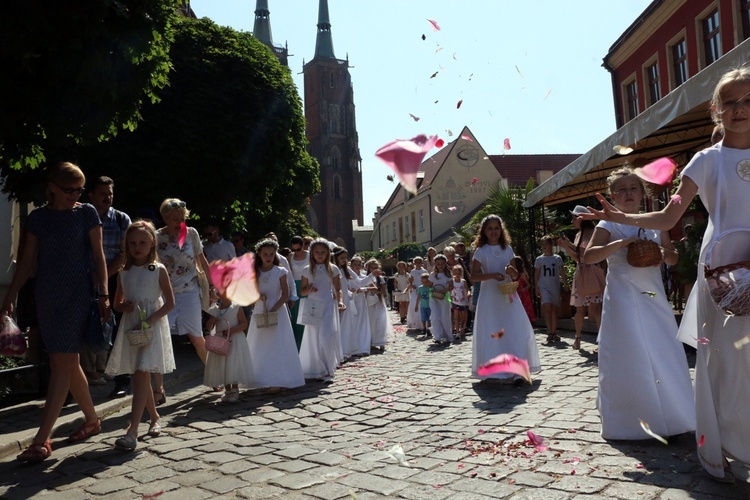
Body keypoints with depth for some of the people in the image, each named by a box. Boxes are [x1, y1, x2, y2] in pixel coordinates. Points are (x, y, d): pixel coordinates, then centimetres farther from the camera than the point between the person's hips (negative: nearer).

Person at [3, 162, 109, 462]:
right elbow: (27, 262, 9)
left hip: (77, 294, -4)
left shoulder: (87, 213, -1)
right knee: (69, 361, 10)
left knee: (62, 363, -7)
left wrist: (103, 294, -7)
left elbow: (98, 256, 0)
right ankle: (92, 420, 26)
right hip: (47, 295, 4)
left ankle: (41, 440, -6)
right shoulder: (38, 217, 6)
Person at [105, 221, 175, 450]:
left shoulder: (159, 270, -3)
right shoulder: (124, 272, 9)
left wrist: (148, 321, -15)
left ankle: (132, 432, -16)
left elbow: (170, 302, -5)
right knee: (141, 376, 13)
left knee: (141, 375, -13)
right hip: (131, 327, 5)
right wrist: (124, 306, -7)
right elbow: (116, 303, 16)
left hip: (153, 327, -5)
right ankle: (154, 417, 33)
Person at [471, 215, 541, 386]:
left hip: (508, 295, 3)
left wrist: (512, 271, -10)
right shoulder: (480, 251, 0)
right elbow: (474, 276, -8)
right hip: (489, 296, -3)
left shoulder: (507, 249, 10)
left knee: (516, 332, -5)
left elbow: (515, 275, 13)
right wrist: (492, 275, -23)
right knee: (491, 334, -1)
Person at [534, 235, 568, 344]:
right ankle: (550, 333, -19)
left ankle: (554, 333, 14)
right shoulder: (539, 259, 4)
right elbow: (536, 275, 6)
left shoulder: (557, 258, 5)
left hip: (555, 286, 2)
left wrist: (566, 284, -5)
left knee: (554, 310, 7)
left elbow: (562, 272, 6)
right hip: (544, 287, -2)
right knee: (547, 307, -16)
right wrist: (536, 288, 1)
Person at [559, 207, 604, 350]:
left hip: (592, 273, -8)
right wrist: (566, 247, 6)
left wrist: (572, 246, -16)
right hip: (580, 274, 8)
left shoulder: (593, 233, -9)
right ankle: (577, 339, 24)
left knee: (595, 308, -12)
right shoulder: (578, 235, 16)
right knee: (580, 309, 13)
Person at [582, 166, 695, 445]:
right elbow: (588, 257, -13)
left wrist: (663, 252, -7)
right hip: (623, 299, -5)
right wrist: (620, 243, -23)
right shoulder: (609, 225, -2)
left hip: (654, 297, 5)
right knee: (629, 359, -2)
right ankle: (632, 421, 11)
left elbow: (673, 258, 16)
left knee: (665, 354, 6)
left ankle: (670, 417, 22)